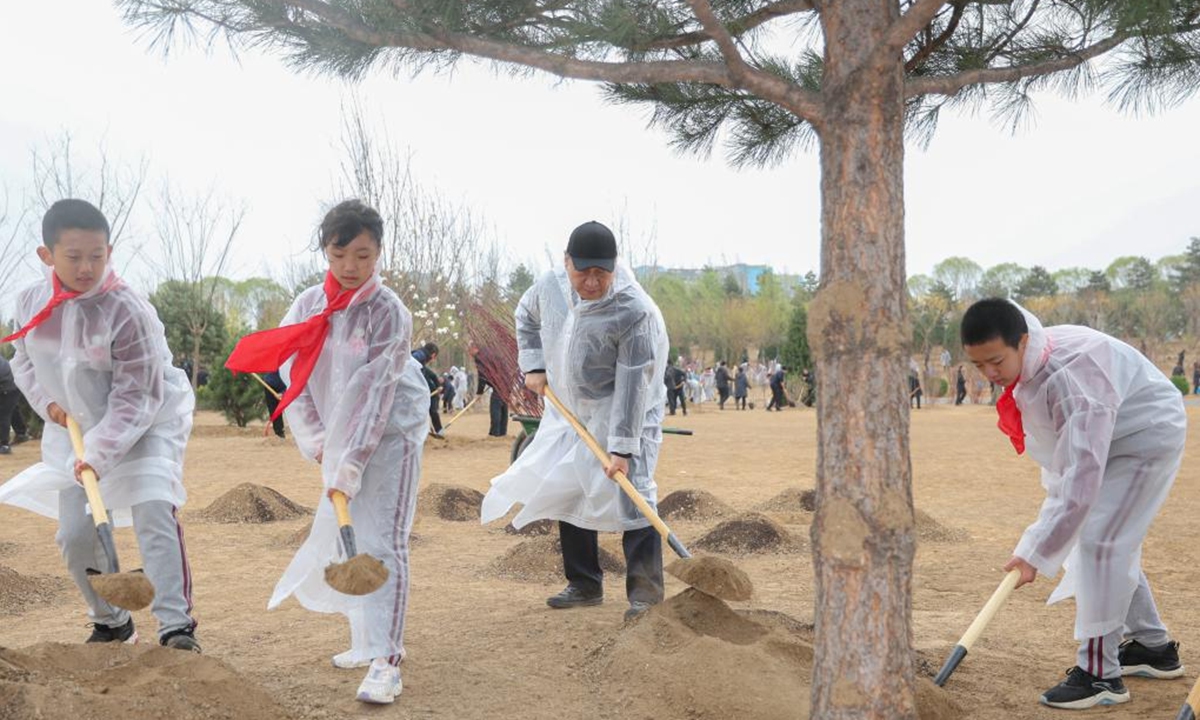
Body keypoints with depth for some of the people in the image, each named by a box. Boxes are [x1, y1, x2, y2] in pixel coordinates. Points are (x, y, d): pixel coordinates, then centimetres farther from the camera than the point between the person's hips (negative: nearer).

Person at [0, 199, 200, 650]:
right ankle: (111, 622, 25)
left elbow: (136, 399, -24)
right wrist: (47, 401, -5)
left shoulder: (128, 311, -25)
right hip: (76, 430, 6)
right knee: (75, 535, 5)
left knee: (154, 515, -22)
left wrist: (100, 453, -32)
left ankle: (175, 623, -17)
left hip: (145, 426, -5)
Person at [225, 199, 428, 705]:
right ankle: (368, 640, 26)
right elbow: (294, 376, 3)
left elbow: (376, 392, -21)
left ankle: (386, 659, -10)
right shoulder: (309, 305, -1)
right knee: (341, 541, 12)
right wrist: (316, 442, -5)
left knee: (381, 543, -11)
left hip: (390, 436, -6)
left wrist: (351, 465, -25)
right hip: (339, 439, 6)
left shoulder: (388, 312, -16)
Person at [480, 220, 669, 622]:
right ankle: (584, 586, 25)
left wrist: (622, 447, -29)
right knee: (568, 494, 12)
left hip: (623, 416, -7)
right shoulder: (551, 286, -8)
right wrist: (533, 365, 2)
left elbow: (633, 385, -28)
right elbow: (526, 317, 15)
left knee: (630, 494, -17)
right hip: (570, 413, 7)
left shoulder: (636, 313, -27)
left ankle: (646, 593, -11)